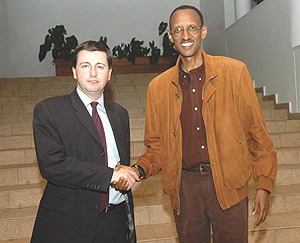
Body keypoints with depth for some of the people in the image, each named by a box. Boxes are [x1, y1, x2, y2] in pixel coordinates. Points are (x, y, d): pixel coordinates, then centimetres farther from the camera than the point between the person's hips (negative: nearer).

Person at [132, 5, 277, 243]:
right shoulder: (158, 87, 4)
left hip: (228, 184, -1)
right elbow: (157, 145, 10)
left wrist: (264, 184, -1)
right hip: (185, 186, 2)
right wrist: (139, 170, -9)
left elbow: (256, 131, 1)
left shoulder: (234, 71, -1)